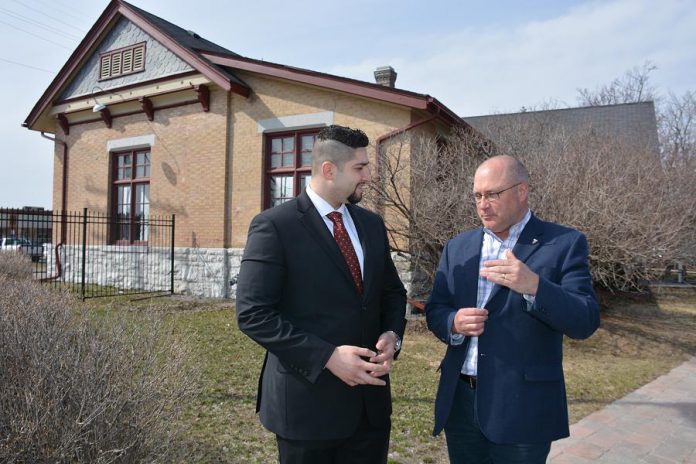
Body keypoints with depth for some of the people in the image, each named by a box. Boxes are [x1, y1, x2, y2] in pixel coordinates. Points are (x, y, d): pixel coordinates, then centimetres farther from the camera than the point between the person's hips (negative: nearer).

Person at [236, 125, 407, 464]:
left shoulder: (372, 224, 7)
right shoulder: (274, 226, -13)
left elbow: (393, 291, 15)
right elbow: (253, 314, -16)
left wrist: (391, 334, -6)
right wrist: (327, 357, -21)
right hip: (308, 401, -5)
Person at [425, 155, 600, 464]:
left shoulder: (565, 244, -6)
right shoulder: (457, 247, 7)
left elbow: (585, 322, -13)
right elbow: (434, 311, 8)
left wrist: (533, 286, -30)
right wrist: (454, 323, -15)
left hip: (522, 408, -3)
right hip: (459, 403, 4)